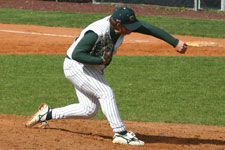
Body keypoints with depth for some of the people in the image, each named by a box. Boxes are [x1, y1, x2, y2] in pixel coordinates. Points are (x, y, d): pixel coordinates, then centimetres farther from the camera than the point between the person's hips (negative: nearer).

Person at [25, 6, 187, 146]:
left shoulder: (124, 24, -13)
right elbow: (77, 54, -37)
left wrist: (175, 43, -19)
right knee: (106, 93, -19)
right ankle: (121, 133, -16)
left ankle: (47, 114, 19)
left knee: (89, 109, 8)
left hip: (93, 68, 9)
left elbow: (150, 29, -14)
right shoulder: (97, 32, -35)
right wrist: (101, 61, -39)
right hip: (75, 66, -9)